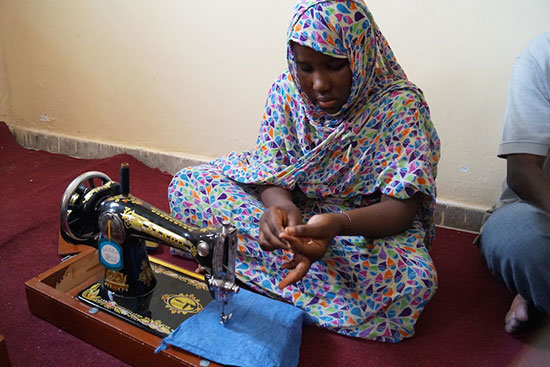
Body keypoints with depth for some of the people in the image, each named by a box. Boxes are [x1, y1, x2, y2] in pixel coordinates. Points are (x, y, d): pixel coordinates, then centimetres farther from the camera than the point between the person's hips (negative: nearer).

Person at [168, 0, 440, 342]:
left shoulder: (401, 106, -19)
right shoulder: (286, 90, -8)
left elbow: (402, 208, -23)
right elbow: (272, 173, -9)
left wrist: (338, 223, -44)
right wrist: (280, 206, -34)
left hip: (368, 222, -2)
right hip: (295, 203, 3)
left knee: (413, 280, -37)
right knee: (187, 185, -11)